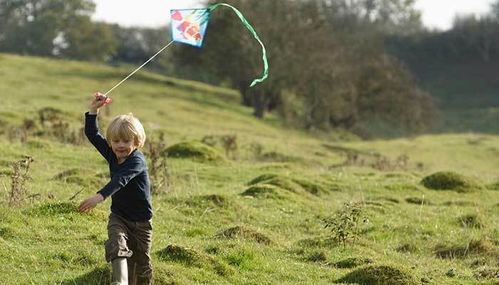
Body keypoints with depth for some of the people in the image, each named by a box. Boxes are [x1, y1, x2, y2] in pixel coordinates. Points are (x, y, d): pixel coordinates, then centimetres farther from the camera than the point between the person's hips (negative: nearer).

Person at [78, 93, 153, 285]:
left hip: (141, 220, -4)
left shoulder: (137, 161, -21)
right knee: (117, 245, -26)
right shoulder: (111, 155, -1)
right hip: (118, 216, 4)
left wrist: (99, 197, -51)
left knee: (142, 263, 7)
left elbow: (120, 180, -37)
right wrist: (94, 110, -4)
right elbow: (92, 134, 6)